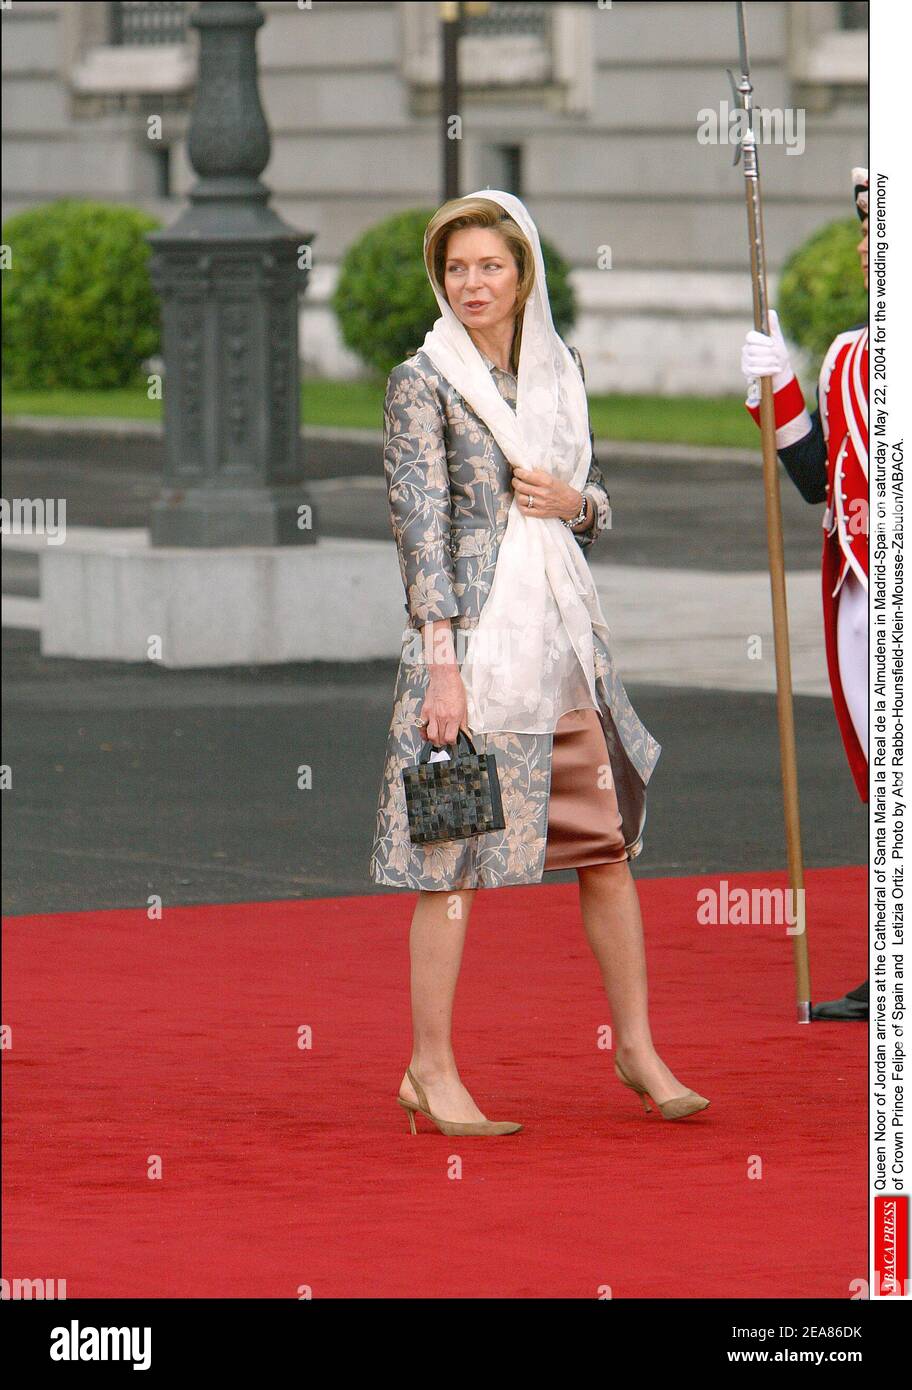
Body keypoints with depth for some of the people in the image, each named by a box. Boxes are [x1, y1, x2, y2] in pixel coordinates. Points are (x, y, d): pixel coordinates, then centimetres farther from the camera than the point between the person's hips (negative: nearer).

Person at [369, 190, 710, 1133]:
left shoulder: (559, 369, 12)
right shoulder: (423, 381, -5)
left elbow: (598, 504, 20)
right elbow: (419, 527, -10)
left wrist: (575, 502, -4)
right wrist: (442, 664, -17)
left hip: (564, 629, 6)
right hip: (474, 632, -6)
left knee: (607, 839, 7)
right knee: (457, 856, -3)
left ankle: (636, 1048, 17)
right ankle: (431, 1071, 4)